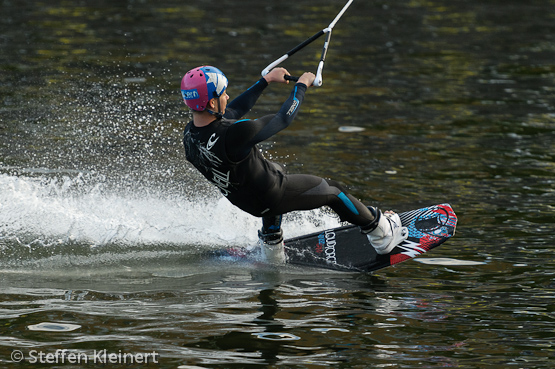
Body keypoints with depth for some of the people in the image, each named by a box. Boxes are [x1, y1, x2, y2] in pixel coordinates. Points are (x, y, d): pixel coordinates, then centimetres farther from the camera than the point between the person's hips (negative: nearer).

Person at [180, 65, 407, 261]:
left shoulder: (190, 134, -15)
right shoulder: (236, 133, -39)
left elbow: (233, 110, 3)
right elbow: (284, 118, -23)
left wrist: (266, 81, 11)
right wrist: (301, 86, -5)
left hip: (245, 202, 7)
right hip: (274, 198, -7)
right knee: (331, 190, 16)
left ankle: (272, 252, 47)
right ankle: (381, 234, 37)